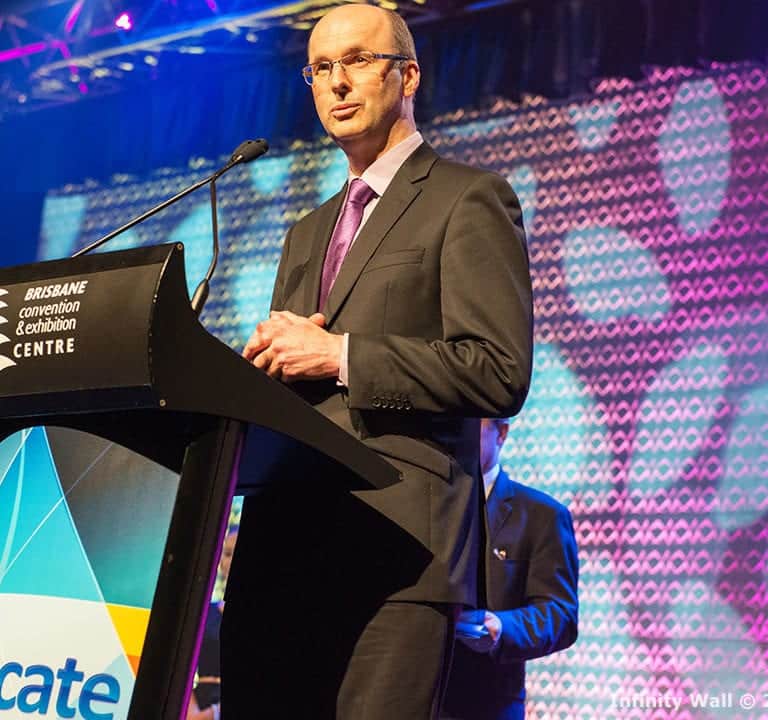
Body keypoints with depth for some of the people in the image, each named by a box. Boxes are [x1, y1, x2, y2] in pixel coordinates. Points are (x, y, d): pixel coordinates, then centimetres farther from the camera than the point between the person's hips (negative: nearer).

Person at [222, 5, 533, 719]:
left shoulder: (469, 199, 3)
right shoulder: (308, 233, 28)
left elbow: (501, 372, -8)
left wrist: (339, 355, -10)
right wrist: (272, 352, 3)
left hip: (395, 545, -7)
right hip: (280, 547, 7)